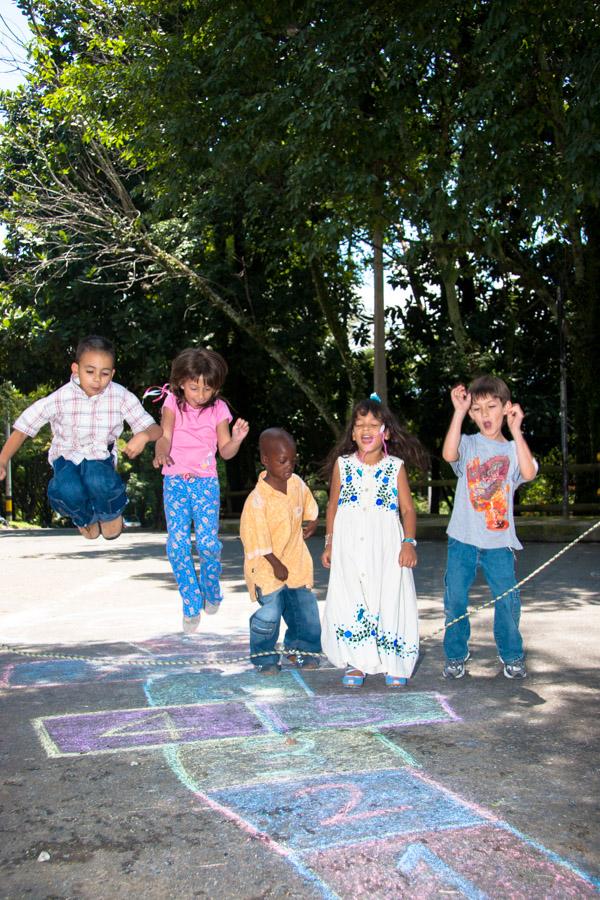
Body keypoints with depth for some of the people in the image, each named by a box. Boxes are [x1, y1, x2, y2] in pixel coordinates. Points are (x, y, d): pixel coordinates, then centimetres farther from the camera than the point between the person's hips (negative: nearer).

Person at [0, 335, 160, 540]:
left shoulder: (121, 396, -12)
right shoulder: (60, 398, -14)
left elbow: (154, 429, -11)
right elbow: (23, 427, -5)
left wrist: (144, 435, -35)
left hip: (100, 458, 0)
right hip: (67, 457, 1)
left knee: (99, 482, -37)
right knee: (67, 490, -34)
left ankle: (110, 514, 1)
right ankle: (87, 519, 5)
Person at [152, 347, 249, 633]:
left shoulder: (218, 409, 0)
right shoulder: (173, 403, -1)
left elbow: (225, 451, 1)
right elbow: (165, 434, -14)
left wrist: (236, 439, -20)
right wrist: (161, 452, -36)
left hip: (206, 482, 0)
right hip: (175, 481, 0)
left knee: (207, 541, -15)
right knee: (177, 544, -9)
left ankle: (211, 590, 15)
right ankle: (191, 604, 7)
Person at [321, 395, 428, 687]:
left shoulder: (395, 466, 1)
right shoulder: (342, 464, 4)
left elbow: (408, 508, 2)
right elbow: (333, 505, 11)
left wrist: (409, 542, -9)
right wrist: (329, 542, 8)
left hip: (386, 546, -1)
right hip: (349, 545, 1)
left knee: (389, 599, 0)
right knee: (349, 602, 0)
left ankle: (394, 663, 12)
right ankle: (356, 663, 11)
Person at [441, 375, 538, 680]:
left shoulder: (514, 448, 5)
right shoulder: (468, 444, 2)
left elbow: (529, 473, -17)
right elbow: (449, 454, -22)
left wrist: (516, 430, -17)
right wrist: (459, 412, -21)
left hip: (499, 540, 0)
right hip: (463, 539, 0)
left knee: (508, 600, 2)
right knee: (455, 599, 5)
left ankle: (512, 656, 22)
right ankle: (455, 655, 21)